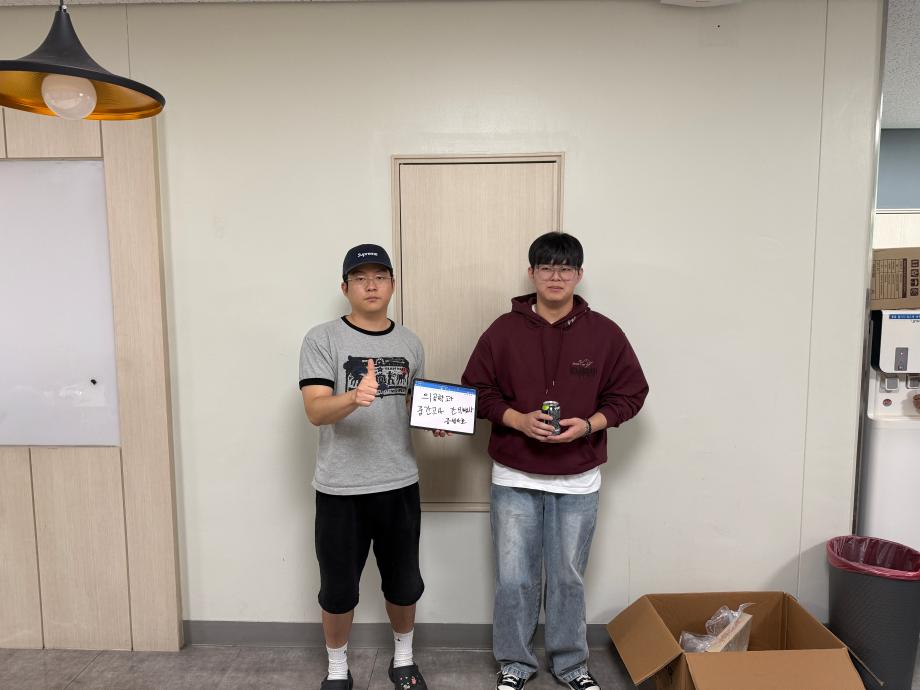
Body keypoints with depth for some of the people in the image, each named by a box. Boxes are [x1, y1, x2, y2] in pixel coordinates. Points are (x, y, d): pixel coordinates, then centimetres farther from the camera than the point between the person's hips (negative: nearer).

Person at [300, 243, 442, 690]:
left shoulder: (410, 343, 5)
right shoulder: (322, 339, -8)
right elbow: (315, 411, -19)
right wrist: (355, 397, -38)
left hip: (399, 484, 4)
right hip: (341, 489, -3)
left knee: (404, 585, 17)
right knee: (338, 589, 12)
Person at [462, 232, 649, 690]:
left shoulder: (604, 333, -3)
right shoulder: (504, 330, -4)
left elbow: (630, 393, 2)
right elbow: (477, 390, 0)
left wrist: (591, 424, -14)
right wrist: (517, 419, -16)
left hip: (577, 482, 0)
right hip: (514, 479, 0)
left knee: (568, 578, 15)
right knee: (514, 579, 9)